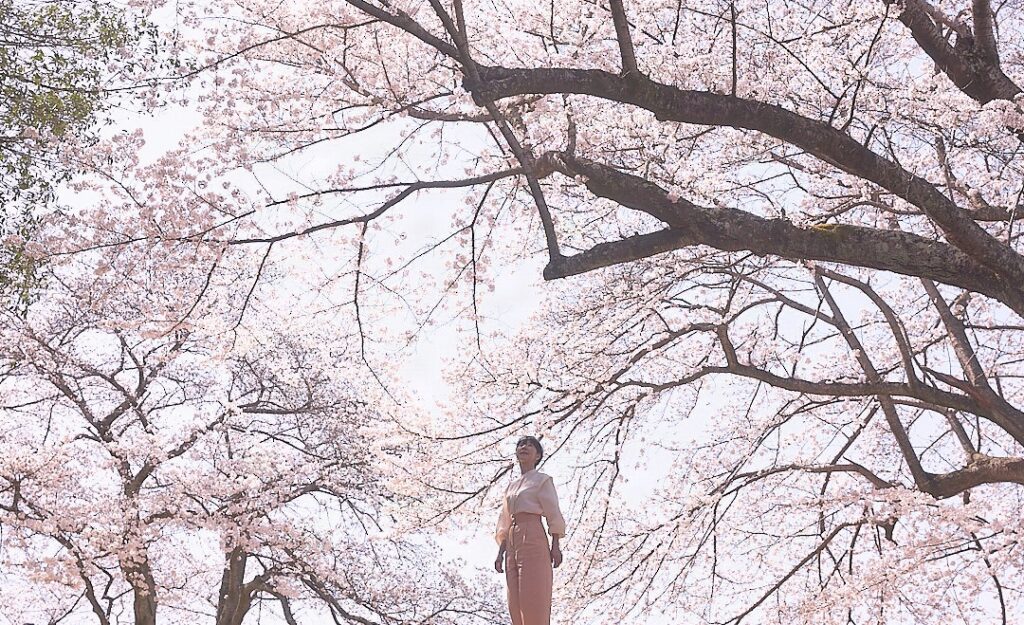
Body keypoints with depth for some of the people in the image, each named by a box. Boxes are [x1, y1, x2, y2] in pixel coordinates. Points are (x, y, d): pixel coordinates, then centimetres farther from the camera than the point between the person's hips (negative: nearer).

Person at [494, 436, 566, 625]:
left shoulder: (542, 480, 6)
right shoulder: (511, 487, 24)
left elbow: (553, 514, -2)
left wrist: (555, 546, -13)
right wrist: (500, 553, 11)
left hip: (533, 538, -7)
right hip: (513, 543, 7)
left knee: (534, 597, -14)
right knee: (516, 601, -2)